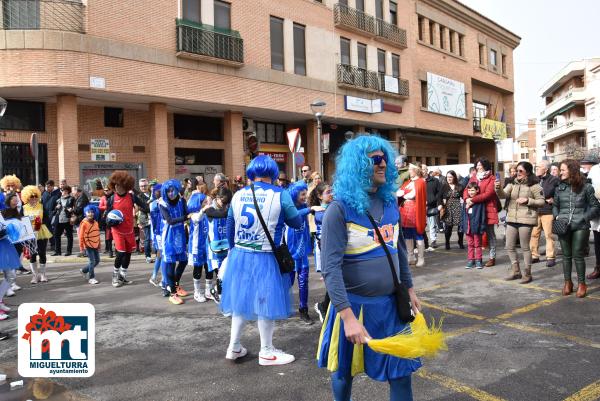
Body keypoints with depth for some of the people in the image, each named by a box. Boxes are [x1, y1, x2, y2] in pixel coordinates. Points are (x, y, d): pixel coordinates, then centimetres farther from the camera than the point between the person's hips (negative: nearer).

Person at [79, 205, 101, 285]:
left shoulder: (95, 222, 7)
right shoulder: (84, 223, -11)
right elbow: (81, 235, -10)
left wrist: (99, 245, 15)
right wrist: (81, 246, -10)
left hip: (95, 245, 7)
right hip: (88, 245, -7)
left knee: (97, 261, 12)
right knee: (92, 261, -6)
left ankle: (84, 271, 31)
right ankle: (91, 278, 6)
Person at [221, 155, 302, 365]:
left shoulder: (238, 195, 3)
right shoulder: (280, 195, -11)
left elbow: (230, 228, 10)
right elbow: (297, 223, -2)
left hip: (239, 256, 5)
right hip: (266, 259, -4)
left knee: (240, 299, 17)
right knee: (265, 303, 9)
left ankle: (234, 347, 29)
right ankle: (266, 352, 22)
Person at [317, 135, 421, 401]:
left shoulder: (390, 203, 4)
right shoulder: (340, 209, -16)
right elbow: (330, 268, -21)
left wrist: (409, 287, 16)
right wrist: (348, 316, -26)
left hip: (390, 303, 5)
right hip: (354, 303, -5)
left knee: (401, 370, 12)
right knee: (344, 372, 15)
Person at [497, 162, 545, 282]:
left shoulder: (534, 185, -5)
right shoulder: (512, 183, 8)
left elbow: (541, 201, -4)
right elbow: (503, 195, -7)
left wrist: (527, 200, -17)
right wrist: (498, 188, -27)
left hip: (526, 219, -6)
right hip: (511, 219, 6)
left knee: (525, 247, 2)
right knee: (509, 247, 9)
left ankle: (527, 274, 15)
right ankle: (516, 271, 24)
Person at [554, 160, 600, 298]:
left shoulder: (585, 187, -3)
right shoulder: (560, 188, 6)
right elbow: (555, 205, 17)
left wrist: (584, 217, -8)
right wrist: (557, 216, 1)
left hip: (580, 227, -3)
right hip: (563, 226, 3)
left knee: (577, 255, 1)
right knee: (566, 255, 10)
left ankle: (581, 283, 16)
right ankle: (568, 282, 22)